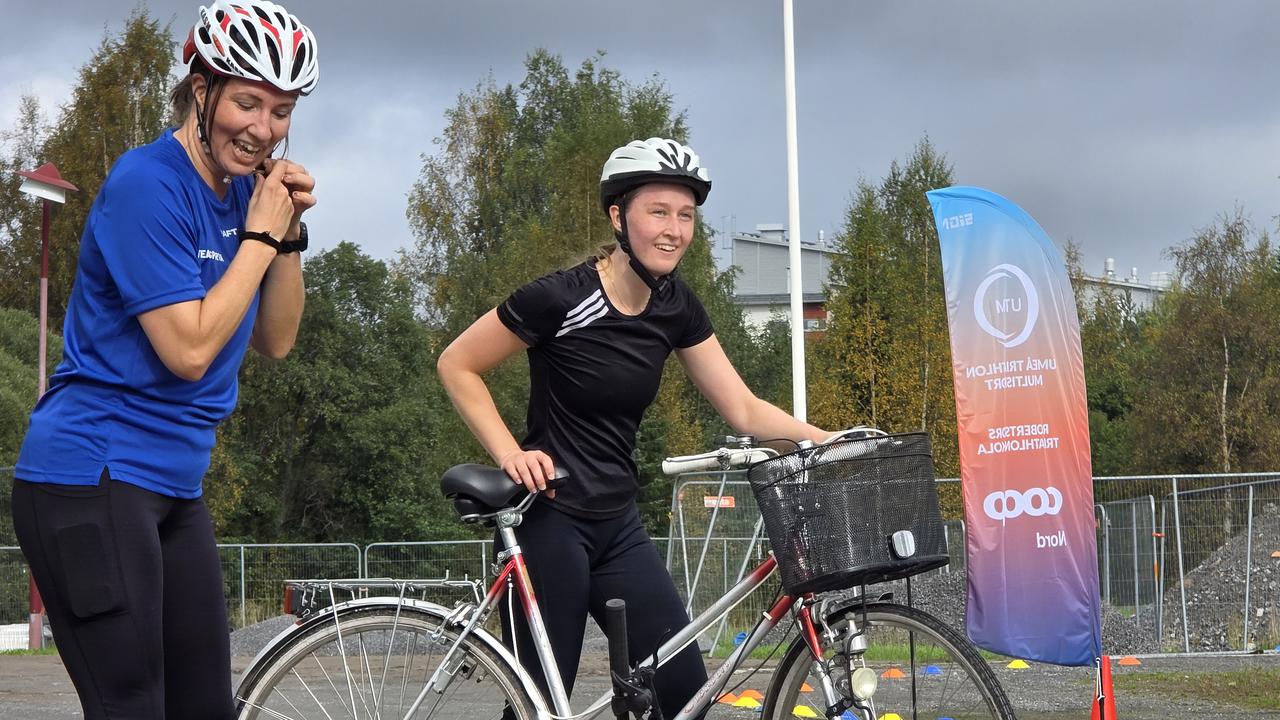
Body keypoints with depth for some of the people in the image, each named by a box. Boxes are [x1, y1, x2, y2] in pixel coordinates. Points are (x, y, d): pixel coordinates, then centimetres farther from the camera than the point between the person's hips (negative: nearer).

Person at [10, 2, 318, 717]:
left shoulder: (242, 189, 9)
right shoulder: (147, 186, -15)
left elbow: (276, 340, 10)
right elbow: (190, 349, -19)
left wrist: (290, 232, -3)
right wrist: (260, 234, -12)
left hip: (173, 483, 9)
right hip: (94, 476, -8)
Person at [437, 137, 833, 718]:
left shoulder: (675, 307, 4)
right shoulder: (561, 298, -15)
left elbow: (743, 410, 5)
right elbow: (457, 366, -8)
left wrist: (828, 441, -9)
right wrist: (510, 454, -17)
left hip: (617, 524, 7)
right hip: (547, 517, -7)